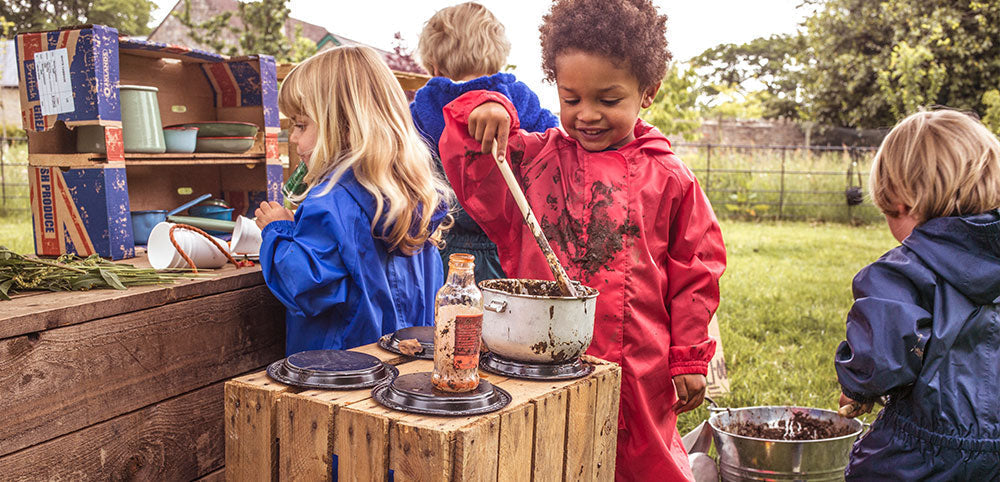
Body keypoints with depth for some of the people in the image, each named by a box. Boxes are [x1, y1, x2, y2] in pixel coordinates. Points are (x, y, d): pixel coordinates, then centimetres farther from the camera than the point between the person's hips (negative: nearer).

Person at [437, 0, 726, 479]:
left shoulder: (668, 178, -1)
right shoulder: (534, 157, 4)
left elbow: (695, 270, 4)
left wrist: (690, 359, 5)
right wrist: (482, 112, -11)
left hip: (635, 368, -1)